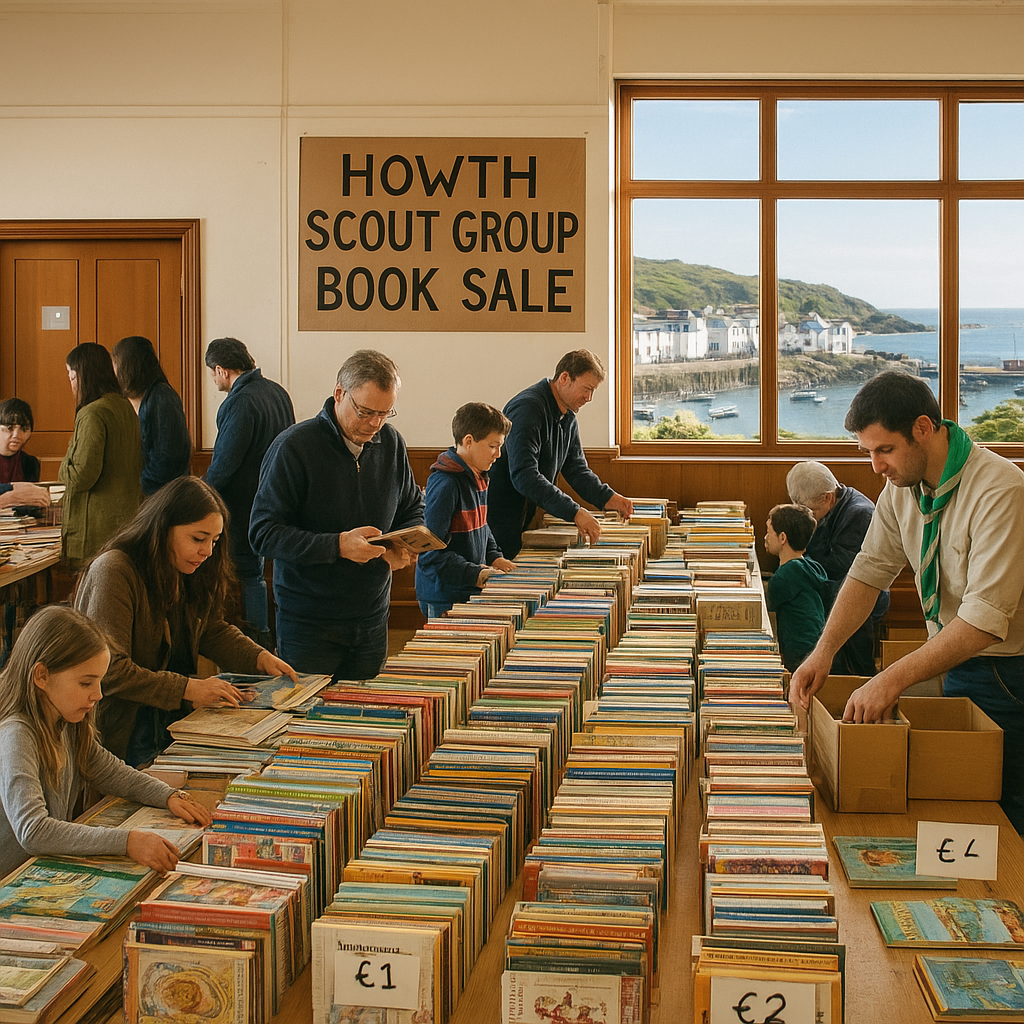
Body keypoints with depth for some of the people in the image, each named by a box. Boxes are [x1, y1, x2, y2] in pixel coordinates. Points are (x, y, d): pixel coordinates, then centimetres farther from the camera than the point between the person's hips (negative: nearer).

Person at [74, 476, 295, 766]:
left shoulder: (187, 575, 12)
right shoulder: (113, 573, -15)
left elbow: (212, 631, 25)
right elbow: (109, 672, -21)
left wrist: (260, 658, 7)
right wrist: (189, 689, -24)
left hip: (177, 719, 8)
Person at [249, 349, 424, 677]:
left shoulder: (391, 444, 4)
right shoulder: (294, 447, -14)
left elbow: (413, 508, 18)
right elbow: (263, 534, -17)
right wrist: (337, 546, -28)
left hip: (372, 619, 5)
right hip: (308, 623, -5)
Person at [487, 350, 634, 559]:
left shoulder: (567, 416, 10)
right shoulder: (528, 408, -21)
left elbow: (577, 469, 15)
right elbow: (524, 476, -31)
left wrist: (607, 498, -5)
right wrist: (575, 512, -35)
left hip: (529, 520, 9)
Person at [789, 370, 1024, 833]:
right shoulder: (903, 484, -1)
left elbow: (986, 618, -31)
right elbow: (871, 569, 2)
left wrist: (893, 678, -36)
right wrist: (825, 650, -13)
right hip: (955, 662, 7)